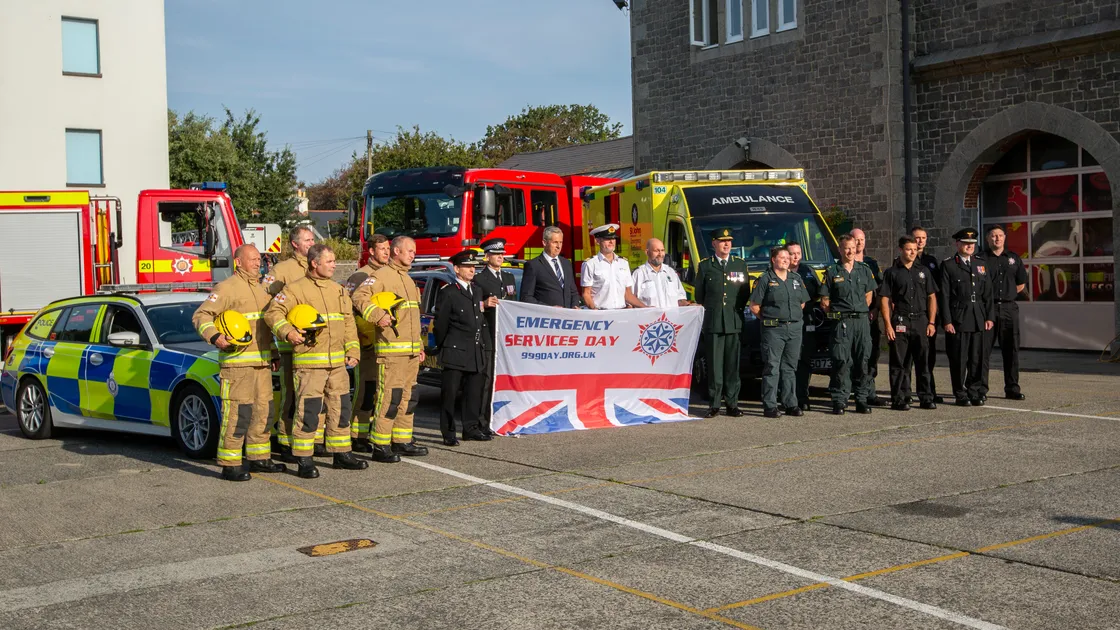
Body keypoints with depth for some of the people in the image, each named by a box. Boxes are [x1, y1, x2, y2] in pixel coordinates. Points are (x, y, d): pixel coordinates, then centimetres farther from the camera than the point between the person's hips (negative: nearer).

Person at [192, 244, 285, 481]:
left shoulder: (261, 289, 19)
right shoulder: (227, 288, -8)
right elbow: (201, 315, -14)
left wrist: (273, 354, 23)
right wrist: (214, 336, -30)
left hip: (262, 362, 9)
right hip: (237, 362, -9)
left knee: (263, 412, 13)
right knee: (238, 413, -11)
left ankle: (259, 458, 24)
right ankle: (229, 465, -7)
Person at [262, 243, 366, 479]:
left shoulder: (338, 290, 16)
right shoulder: (295, 289, -4)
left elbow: (349, 322, 19)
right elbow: (273, 313, -10)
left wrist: (352, 351, 11)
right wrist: (287, 331, -27)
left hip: (337, 363, 7)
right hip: (309, 364, -6)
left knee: (340, 409, 12)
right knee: (308, 412, -8)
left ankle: (342, 454, 24)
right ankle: (304, 461, -2)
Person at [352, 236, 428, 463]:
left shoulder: (408, 280, 22)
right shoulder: (382, 275, -6)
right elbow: (359, 296, -19)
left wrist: (419, 346, 24)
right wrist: (378, 315, -30)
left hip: (411, 350, 9)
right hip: (391, 349, -9)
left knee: (408, 397, 11)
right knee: (390, 396, -10)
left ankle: (402, 442, 19)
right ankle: (380, 446, -6)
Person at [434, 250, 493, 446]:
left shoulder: (477, 291, 17)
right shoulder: (448, 292, -5)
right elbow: (441, 323, -2)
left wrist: (485, 347, 14)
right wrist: (441, 348, 2)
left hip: (476, 353, 7)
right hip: (455, 353, -7)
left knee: (475, 392, 10)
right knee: (450, 393, -2)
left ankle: (471, 428, 21)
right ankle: (448, 433, 2)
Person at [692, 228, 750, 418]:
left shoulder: (741, 264, 13)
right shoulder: (704, 265, 8)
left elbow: (745, 293, 15)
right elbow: (699, 295, 12)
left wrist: (738, 311, 7)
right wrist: (706, 314, 9)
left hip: (735, 323, 1)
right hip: (712, 323, -1)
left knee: (733, 365, 2)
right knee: (714, 365, -1)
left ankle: (732, 404, 8)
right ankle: (714, 404, 3)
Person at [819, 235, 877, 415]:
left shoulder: (865, 270, 11)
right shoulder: (832, 272, 2)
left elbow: (869, 295, 19)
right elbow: (824, 301, 3)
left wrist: (859, 311, 12)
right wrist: (837, 314, 0)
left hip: (862, 320, 3)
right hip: (842, 323, -3)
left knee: (862, 362, 4)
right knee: (841, 362, -6)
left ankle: (862, 400, 11)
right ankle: (839, 401, -2)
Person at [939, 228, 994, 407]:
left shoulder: (981, 264, 14)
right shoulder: (948, 265, -1)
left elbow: (987, 293, 13)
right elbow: (944, 295, -5)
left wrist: (989, 317, 5)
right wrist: (947, 321, -11)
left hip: (978, 318, 4)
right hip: (958, 317, -4)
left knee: (977, 357, 6)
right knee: (959, 358, -1)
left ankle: (975, 392, 15)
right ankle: (961, 394, 7)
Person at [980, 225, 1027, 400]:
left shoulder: (1014, 259, 13)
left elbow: (1022, 283, 20)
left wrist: (1007, 294, 11)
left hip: (1009, 308, 3)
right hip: (987, 308, -3)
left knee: (1011, 349, 5)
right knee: (984, 349, -3)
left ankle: (1012, 388, 12)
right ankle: (981, 388, 1)